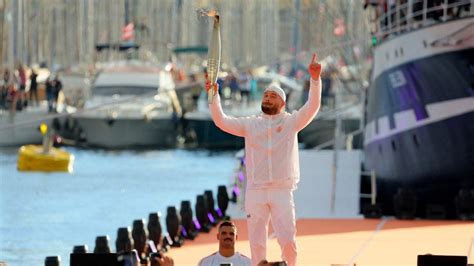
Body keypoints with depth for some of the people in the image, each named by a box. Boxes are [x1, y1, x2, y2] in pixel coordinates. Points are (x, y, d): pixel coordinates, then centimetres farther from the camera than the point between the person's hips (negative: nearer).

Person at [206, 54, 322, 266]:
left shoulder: (291, 122, 6)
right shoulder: (250, 124, 11)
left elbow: (312, 107, -8)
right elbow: (221, 121, 2)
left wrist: (315, 79, -21)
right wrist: (214, 96, -12)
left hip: (282, 191, -2)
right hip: (255, 191, 2)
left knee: (287, 240, -7)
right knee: (256, 242, 4)